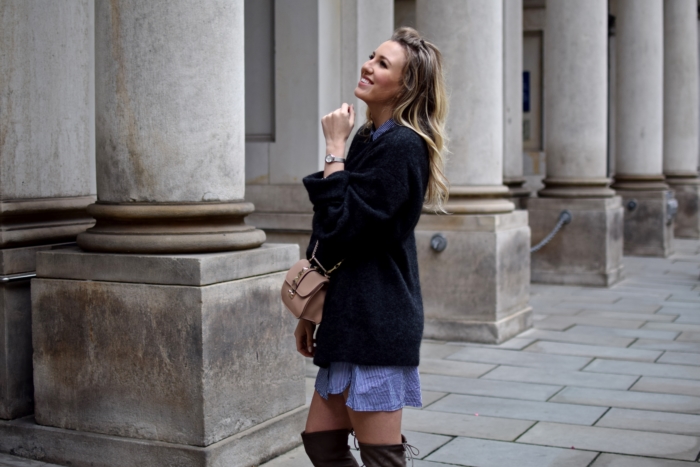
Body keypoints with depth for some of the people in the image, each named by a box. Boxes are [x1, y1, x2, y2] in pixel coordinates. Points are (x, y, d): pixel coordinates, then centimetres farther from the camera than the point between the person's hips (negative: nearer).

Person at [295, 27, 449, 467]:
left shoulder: (402, 145, -15)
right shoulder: (369, 138, 14)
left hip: (379, 320, -10)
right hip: (351, 315, 10)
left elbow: (341, 223, -21)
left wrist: (336, 149, -12)